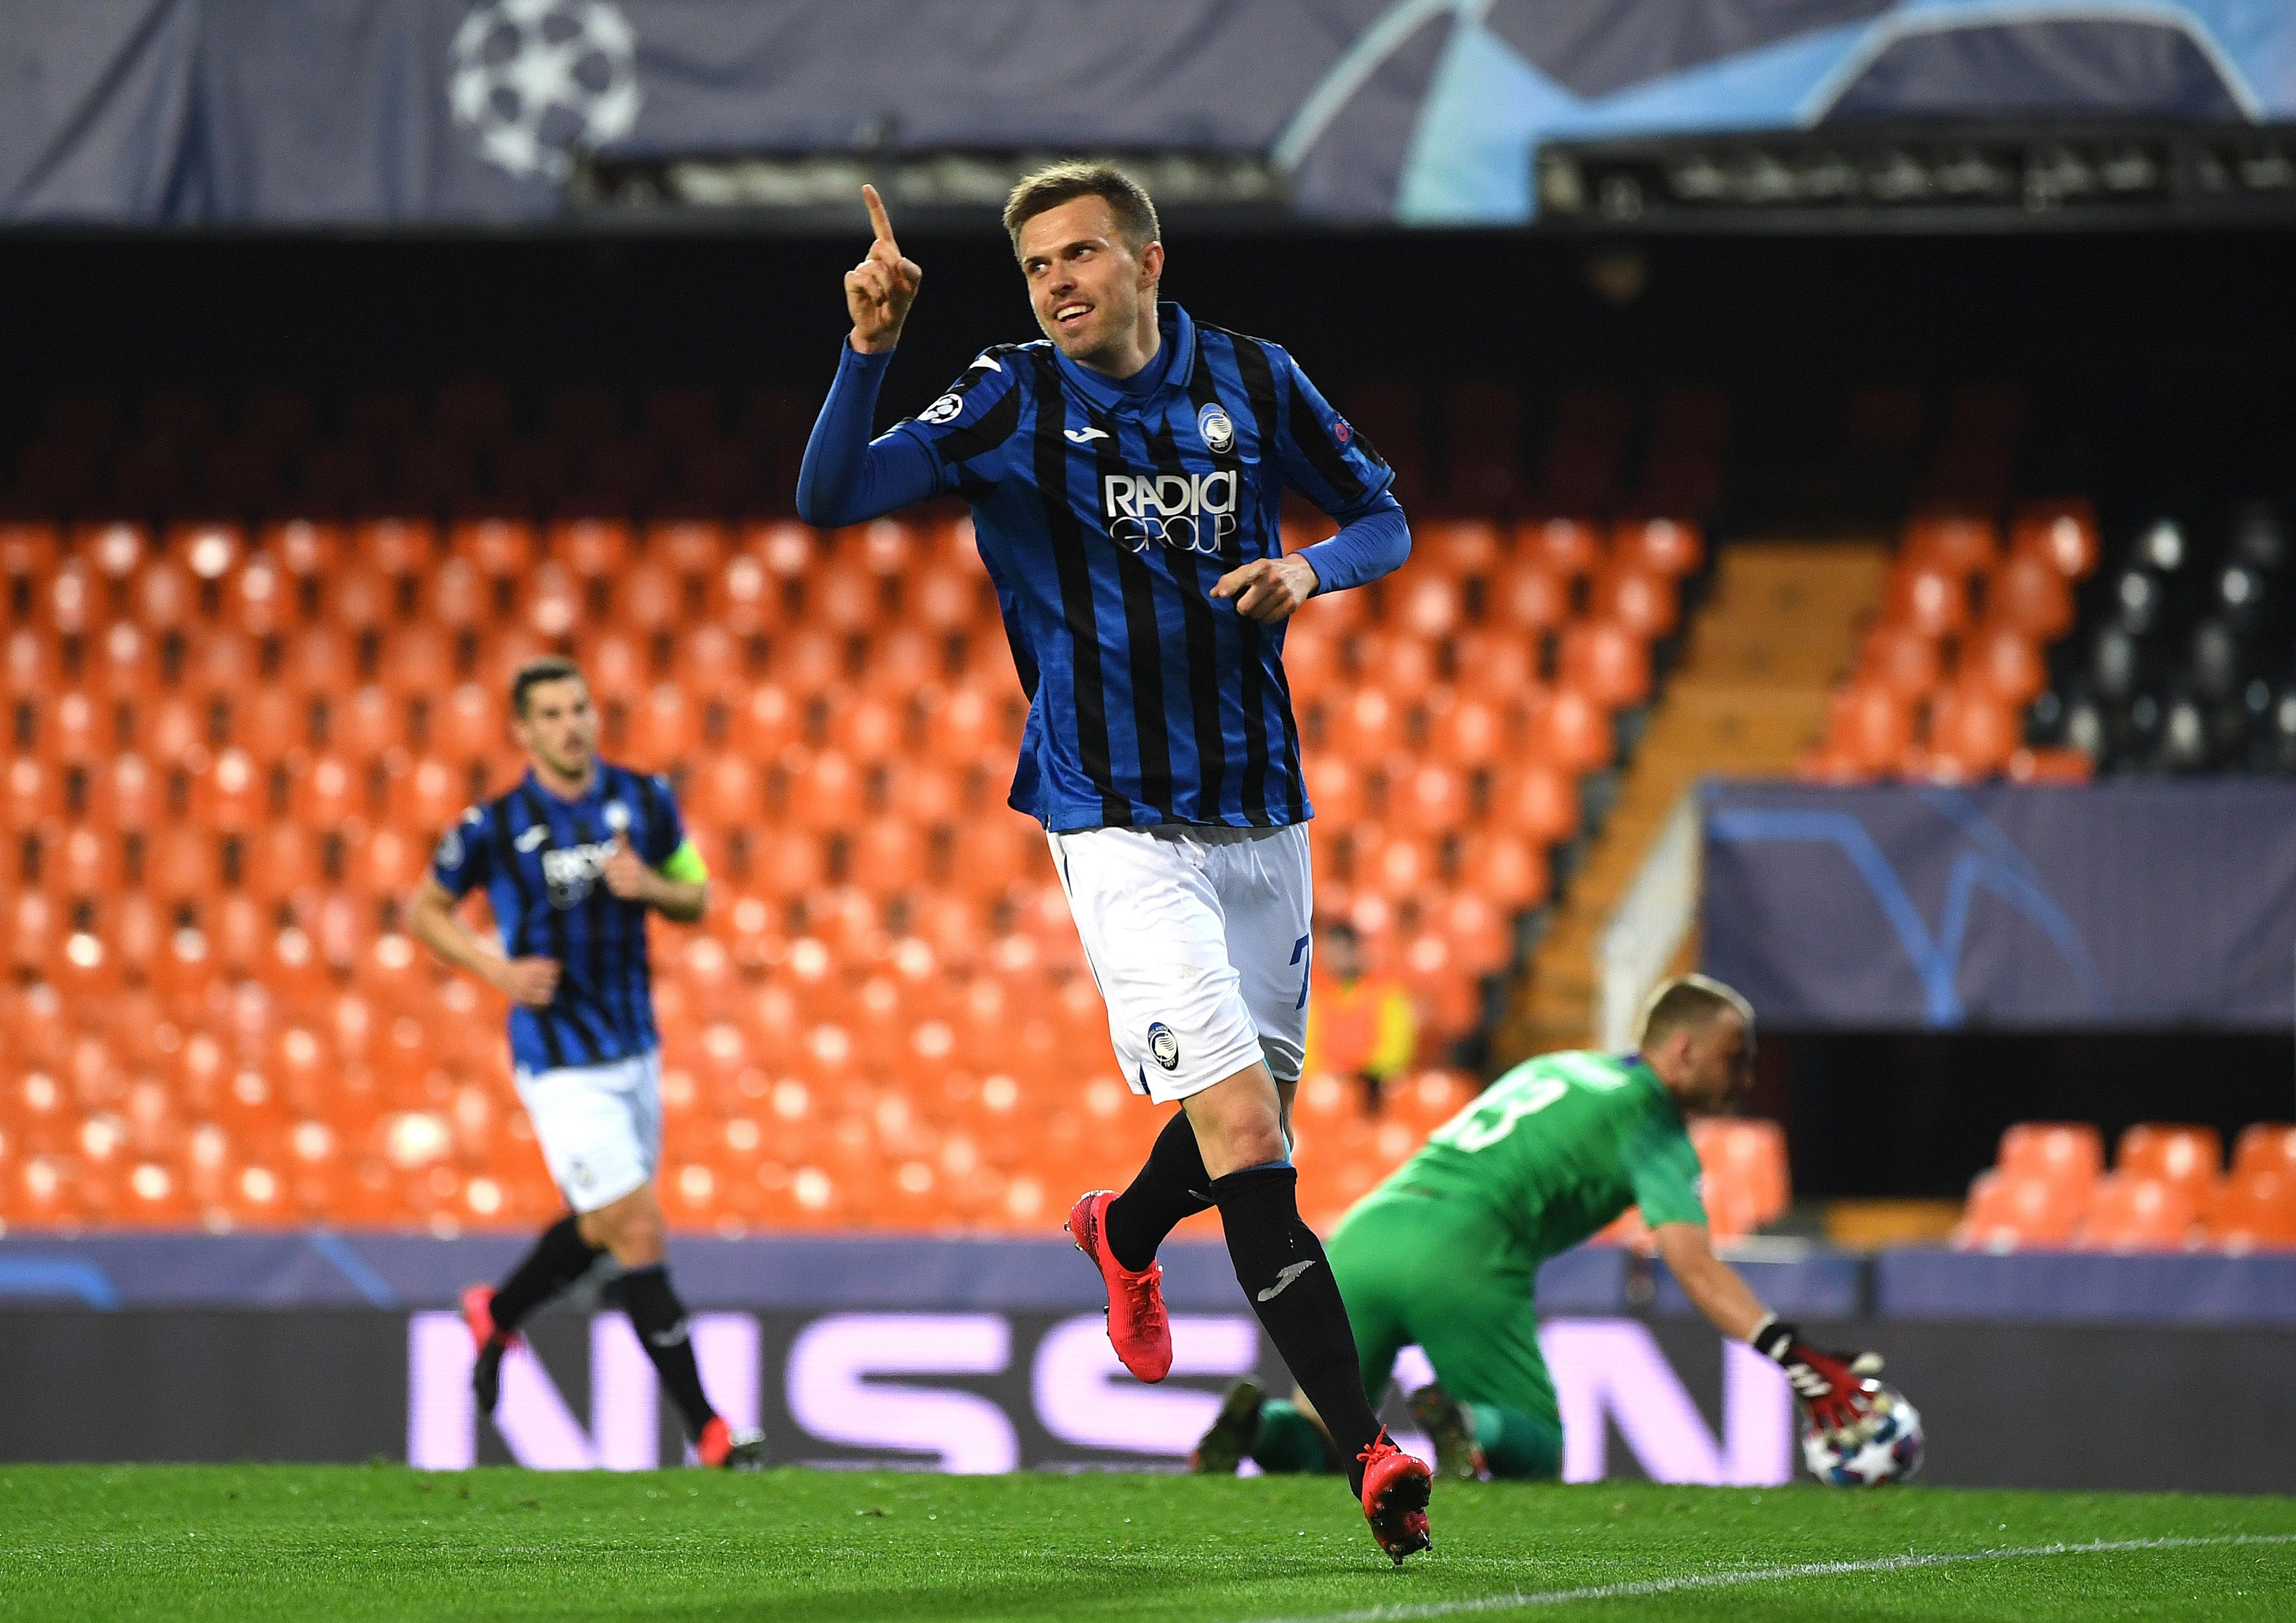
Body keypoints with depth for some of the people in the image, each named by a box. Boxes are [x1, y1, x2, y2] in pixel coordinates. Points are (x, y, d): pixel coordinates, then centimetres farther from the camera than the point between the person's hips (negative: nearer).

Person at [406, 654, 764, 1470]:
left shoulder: (645, 800, -2)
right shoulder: (493, 826, -13)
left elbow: (696, 897, 9)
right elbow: (423, 909, 1)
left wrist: (648, 885, -14)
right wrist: (497, 969, -14)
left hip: (636, 1050, 6)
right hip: (561, 1063, -6)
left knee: (601, 1228, 20)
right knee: (640, 1232, -11)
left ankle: (496, 1314, 49)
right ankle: (706, 1431, -6)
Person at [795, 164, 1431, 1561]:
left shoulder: (1251, 382, 3)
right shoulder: (1011, 404, -6)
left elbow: (1384, 516, 15)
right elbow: (832, 498, -16)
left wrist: (1311, 569, -7)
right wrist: (870, 348, -30)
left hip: (1264, 812, 4)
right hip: (1120, 827, -4)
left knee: (1257, 1119, 16)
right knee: (1242, 1132, -16)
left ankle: (1126, 1232, 51)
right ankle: (1369, 1449, -18)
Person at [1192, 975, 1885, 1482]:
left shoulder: (1551, 1069, 28)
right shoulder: (1650, 1121, 6)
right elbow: (1692, 1265, -8)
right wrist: (1795, 1357, -14)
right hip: (1460, 1251, -6)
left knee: (1318, 1453, 16)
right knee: (1537, 1453, 8)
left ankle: (1258, 1422, -17)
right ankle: (1463, 1425, -24)